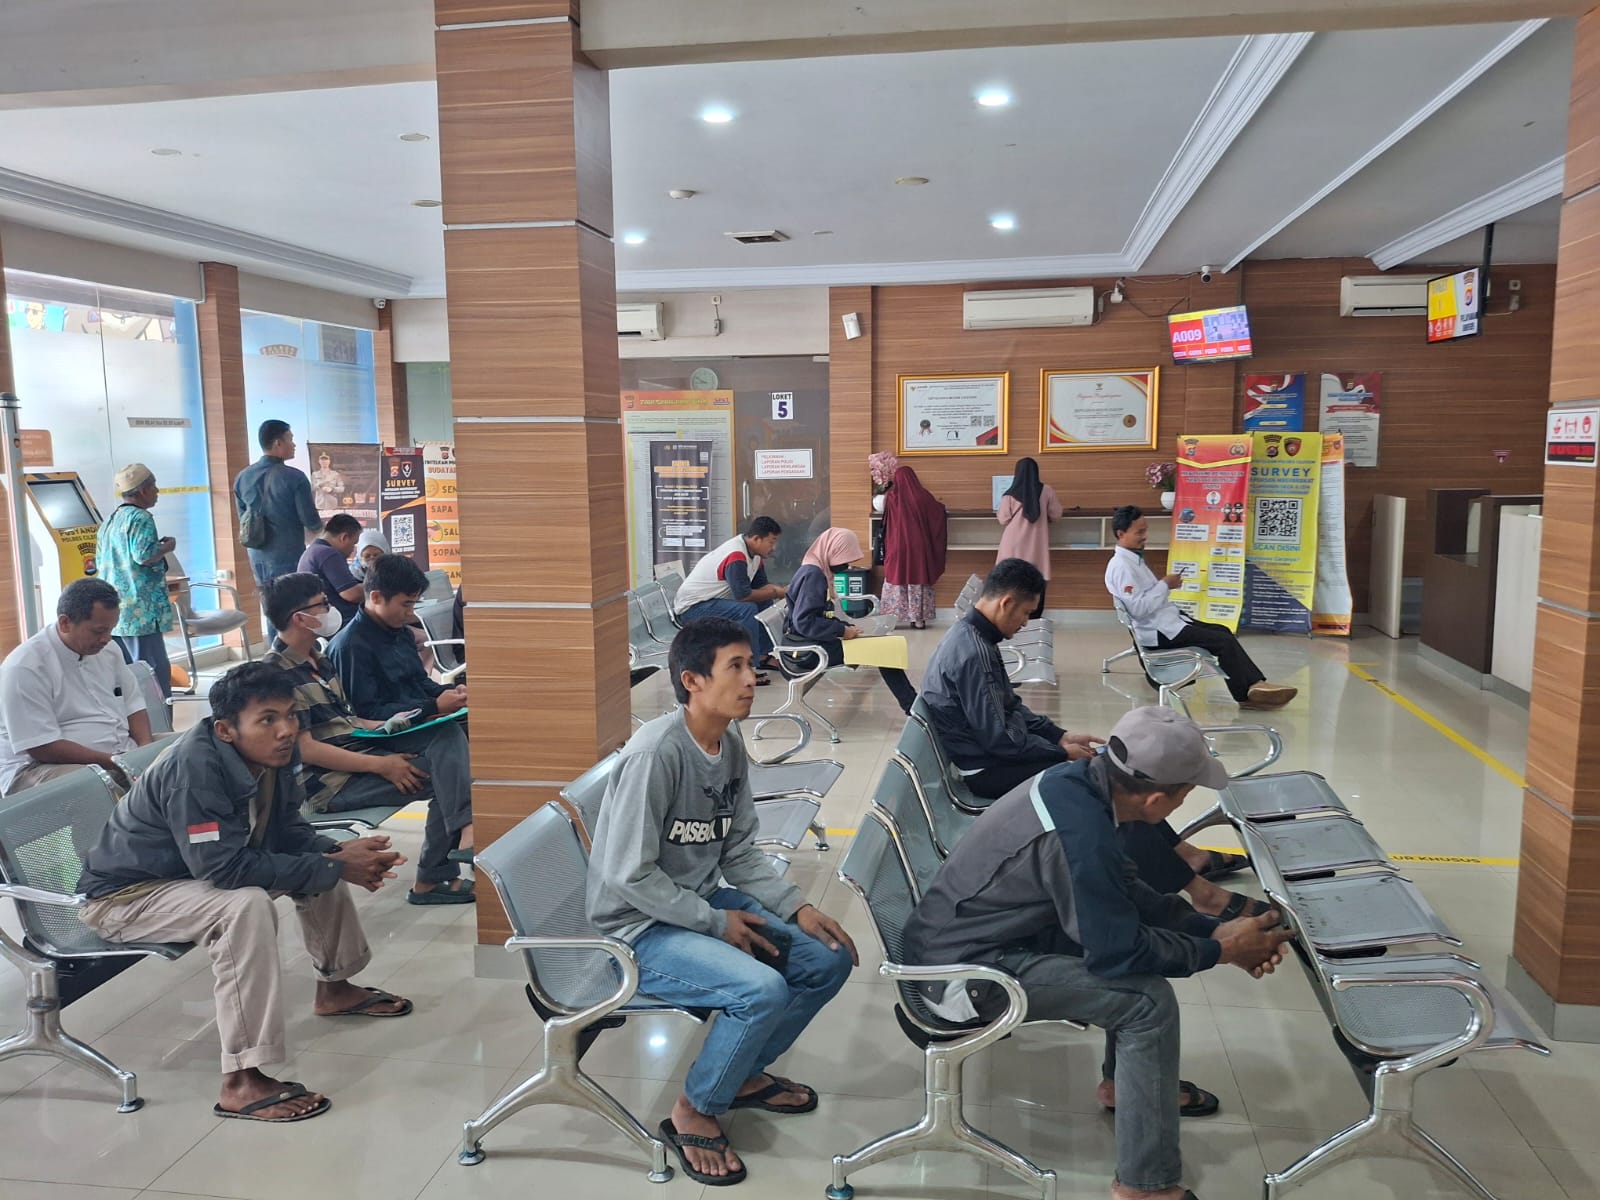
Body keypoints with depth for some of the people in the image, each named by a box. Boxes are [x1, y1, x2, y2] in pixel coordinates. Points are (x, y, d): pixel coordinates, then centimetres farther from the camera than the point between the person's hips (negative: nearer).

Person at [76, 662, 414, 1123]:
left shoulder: (270, 756, -9)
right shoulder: (194, 766, -33)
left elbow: (290, 833, 2)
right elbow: (225, 867, -37)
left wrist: (339, 853, -19)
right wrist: (336, 868, -33)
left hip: (194, 872, 9)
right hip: (124, 895, -9)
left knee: (322, 862, 7)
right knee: (246, 905, -34)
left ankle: (334, 987, 26)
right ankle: (241, 1082, -30)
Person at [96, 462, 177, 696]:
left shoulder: (109, 521, 19)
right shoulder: (140, 518, -10)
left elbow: (99, 562, 23)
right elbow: (144, 554, -22)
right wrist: (167, 546, -4)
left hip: (112, 613, 9)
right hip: (140, 610, -9)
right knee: (156, 673, -7)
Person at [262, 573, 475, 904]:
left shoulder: (316, 657, 14)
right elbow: (303, 748, -20)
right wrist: (380, 765, -22)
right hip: (329, 781, -9)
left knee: (447, 734, -14)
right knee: (442, 774, -20)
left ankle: (466, 831, -29)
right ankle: (431, 881, -14)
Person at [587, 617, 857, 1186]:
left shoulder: (731, 746, 0)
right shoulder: (655, 753, -25)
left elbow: (740, 852, 7)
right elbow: (629, 875, -23)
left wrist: (796, 908, -5)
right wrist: (716, 922, -17)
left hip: (707, 901, 8)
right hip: (641, 927, -8)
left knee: (829, 959, 0)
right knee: (763, 988, -27)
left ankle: (743, 1072, 21)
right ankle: (692, 1112, 0)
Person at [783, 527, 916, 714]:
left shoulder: (818, 571, 12)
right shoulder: (812, 574, -18)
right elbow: (804, 622, -25)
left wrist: (846, 627, 1)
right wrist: (842, 630, -18)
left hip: (815, 642, 9)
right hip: (806, 649, -9)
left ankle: (911, 704, 1)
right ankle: (913, 706, -2)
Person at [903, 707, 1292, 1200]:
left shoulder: (1080, 781, -4)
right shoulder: (1079, 831, -31)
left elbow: (1127, 894, 10)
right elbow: (1119, 950, -21)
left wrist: (1214, 928, 2)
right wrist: (1221, 951, -8)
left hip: (970, 933, 9)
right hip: (963, 969, -9)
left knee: (1151, 931, 14)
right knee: (1149, 1000, -14)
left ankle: (1123, 1081, 31)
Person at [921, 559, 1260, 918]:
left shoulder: (974, 637, 8)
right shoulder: (972, 652, -25)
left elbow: (1011, 708, 17)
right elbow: (997, 737, -25)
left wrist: (1061, 736, 7)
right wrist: (1062, 751, -12)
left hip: (997, 753, 10)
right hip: (989, 769, -10)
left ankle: (1184, 854, 12)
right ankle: (1198, 890, -9)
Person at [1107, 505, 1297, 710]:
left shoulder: (1133, 560, 15)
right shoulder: (1121, 566, -18)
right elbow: (1138, 608, -26)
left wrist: (1165, 585, 2)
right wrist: (1165, 585, -16)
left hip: (1168, 620, 11)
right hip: (1158, 632, -11)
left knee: (1223, 632, 6)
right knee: (1223, 641, -13)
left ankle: (1255, 685, 1)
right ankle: (1248, 692, 0)